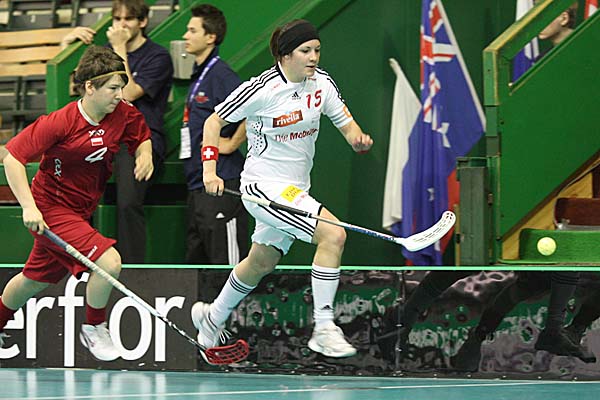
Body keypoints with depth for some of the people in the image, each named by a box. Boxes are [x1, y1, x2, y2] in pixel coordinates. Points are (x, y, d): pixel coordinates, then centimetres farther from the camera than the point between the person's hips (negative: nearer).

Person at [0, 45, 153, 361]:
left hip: (81, 210, 7)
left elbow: (142, 137, 13)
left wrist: (145, 155, -11)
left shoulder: (123, 115, -9)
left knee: (35, 280, 24)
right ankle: (93, 330, 3)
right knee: (108, 261, -22)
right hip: (51, 209, -7)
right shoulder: (60, 122, -26)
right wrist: (29, 206, -28)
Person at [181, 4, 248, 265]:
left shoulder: (220, 75, -13)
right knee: (195, 257, 13)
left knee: (227, 260, -9)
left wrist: (231, 144, -17)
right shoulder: (198, 75, 17)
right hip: (198, 185, 10)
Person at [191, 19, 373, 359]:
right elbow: (214, 122, -8)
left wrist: (359, 139, -19)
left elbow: (347, 125, 4)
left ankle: (213, 317, 47)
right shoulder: (262, 89, -19)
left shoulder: (322, 82, -3)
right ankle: (324, 330, -18)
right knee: (333, 235, -23)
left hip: (295, 190, 8)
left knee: (262, 262, 23)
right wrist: (210, 170, -18)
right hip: (264, 186, -8)